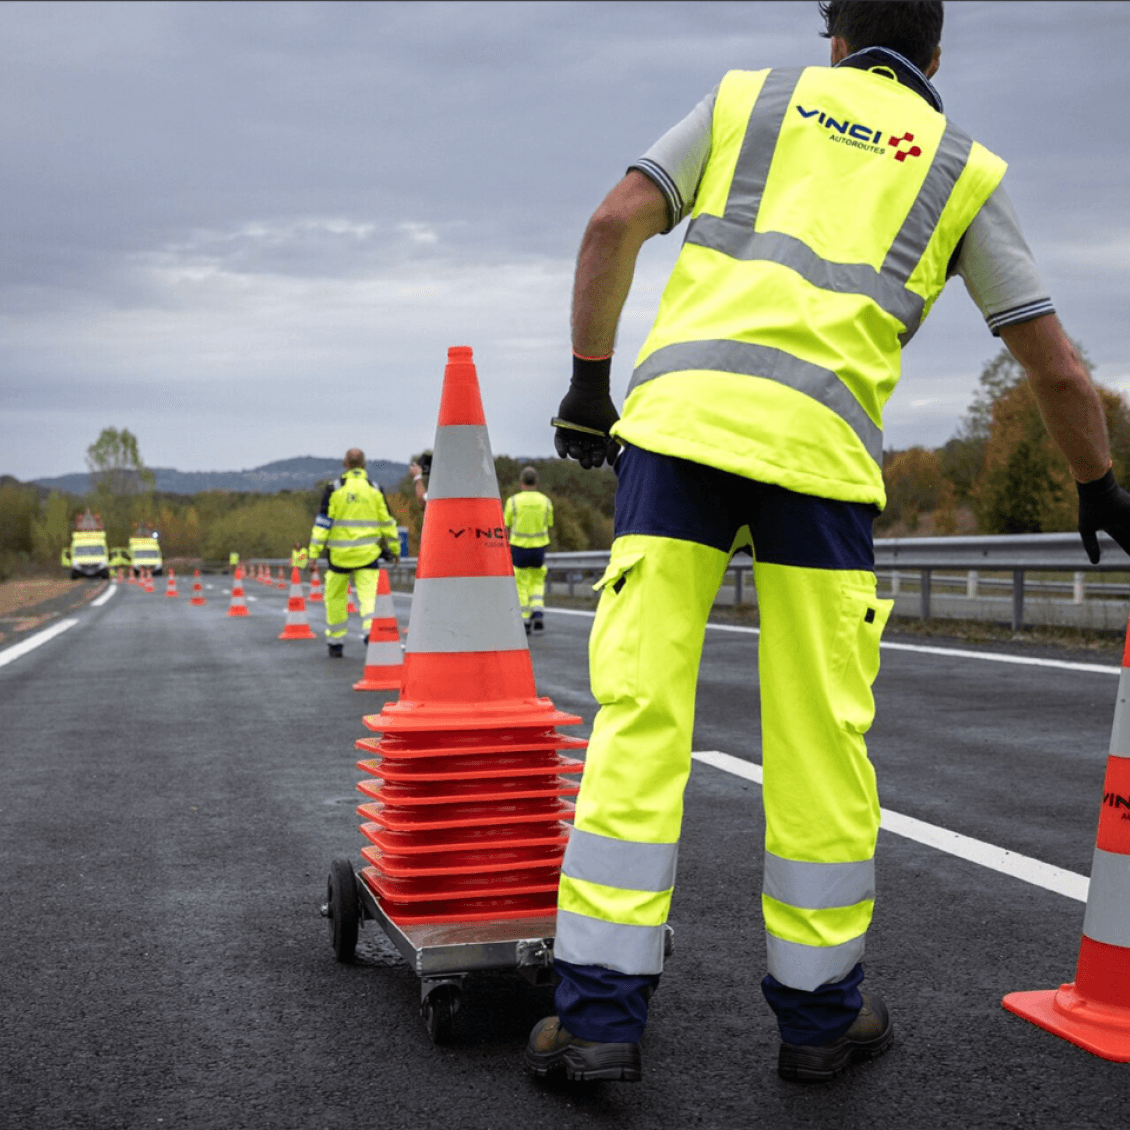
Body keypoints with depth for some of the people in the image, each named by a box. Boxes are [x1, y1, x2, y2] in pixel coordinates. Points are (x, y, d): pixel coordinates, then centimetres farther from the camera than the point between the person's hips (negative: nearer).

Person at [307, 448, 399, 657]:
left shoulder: (334, 488, -1)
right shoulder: (374, 489, 4)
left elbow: (323, 522, -4)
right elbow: (387, 522, 8)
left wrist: (314, 553, -2)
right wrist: (394, 548, 19)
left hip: (339, 554, -1)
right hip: (368, 554, 1)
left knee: (335, 597, 12)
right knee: (369, 595, -2)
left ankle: (335, 643, 19)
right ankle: (372, 631, -27)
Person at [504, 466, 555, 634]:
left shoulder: (513, 501, -7)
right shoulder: (545, 501, 0)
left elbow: (506, 528, -2)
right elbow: (549, 527, 9)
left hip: (519, 549, -2)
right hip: (539, 549, 2)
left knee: (521, 586, 9)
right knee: (537, 583, 17)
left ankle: (525, 622, 5)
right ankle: (538, 614, -3)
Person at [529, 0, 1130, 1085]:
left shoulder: (748, 97, 22)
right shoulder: (960, 168, 20)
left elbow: (613, 225, 9)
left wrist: (586, 384, 15)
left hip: (677, 417, 1)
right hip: (816, 441, -1)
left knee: (638, 710, -1)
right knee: (819, 735, 8)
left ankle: (599, 1013, 0)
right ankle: (819, 1009, 20)